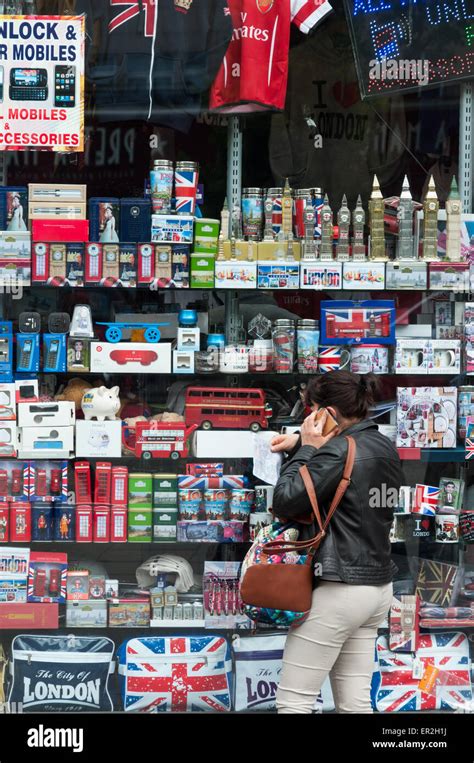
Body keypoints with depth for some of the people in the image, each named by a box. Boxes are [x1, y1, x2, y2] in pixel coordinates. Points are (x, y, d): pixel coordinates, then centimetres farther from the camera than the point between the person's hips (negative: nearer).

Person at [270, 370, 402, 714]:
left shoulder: (339, 451, -17)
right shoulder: (386, 449, 10)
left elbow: (284, 502, -17)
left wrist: (306, 449, -7)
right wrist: (302, 444, 14)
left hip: (338, 589, -9)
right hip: (378, 586, 9)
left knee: (293, 701, -1)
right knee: (355, 702, 10)